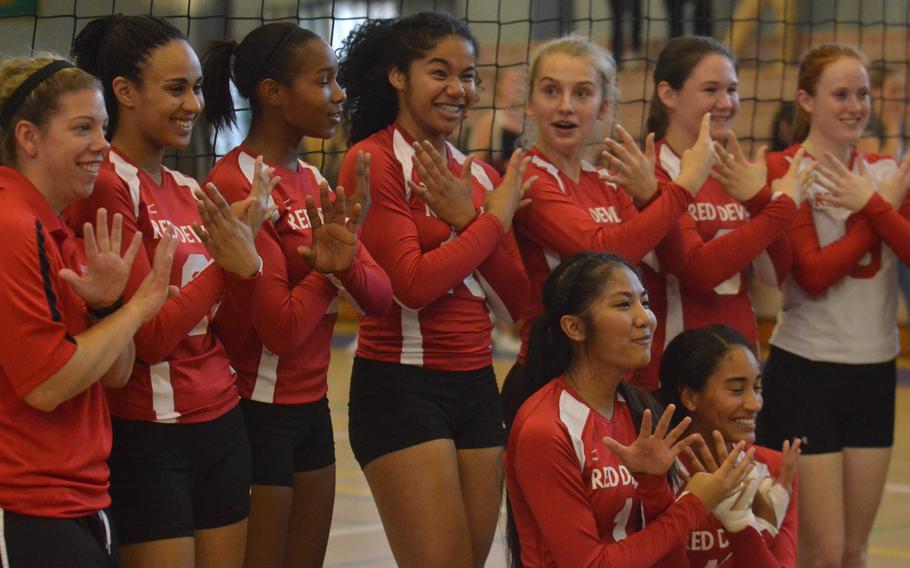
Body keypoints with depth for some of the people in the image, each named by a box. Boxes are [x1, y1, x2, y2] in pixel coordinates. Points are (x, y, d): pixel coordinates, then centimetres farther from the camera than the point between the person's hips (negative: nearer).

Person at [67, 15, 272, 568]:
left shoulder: (189, 191, 11)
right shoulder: (106, 186, -12)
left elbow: (230, 333, 7)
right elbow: (147, 337, -16)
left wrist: (247, 260, -9)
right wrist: (225, 263, -13)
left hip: (222, 425, 7)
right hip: (147, 437, -7)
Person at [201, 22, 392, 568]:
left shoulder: (311, 180, 10)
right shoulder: (235, 185, -15)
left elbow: (381, 296, 2)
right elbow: (282, 328, -20)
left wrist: (346, 261, -17)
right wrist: (329, 265, -8)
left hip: (311, 406, 8)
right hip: (259, 412, -8)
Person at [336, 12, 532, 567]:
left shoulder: (478, 175, 13)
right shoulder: (374, 161, -7)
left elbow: (515, 303, 7)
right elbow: (412, 283, -17)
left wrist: (468, 220, -6)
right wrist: (496, 219, -8)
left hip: (476, 387, 7)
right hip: (403, 387, -7)